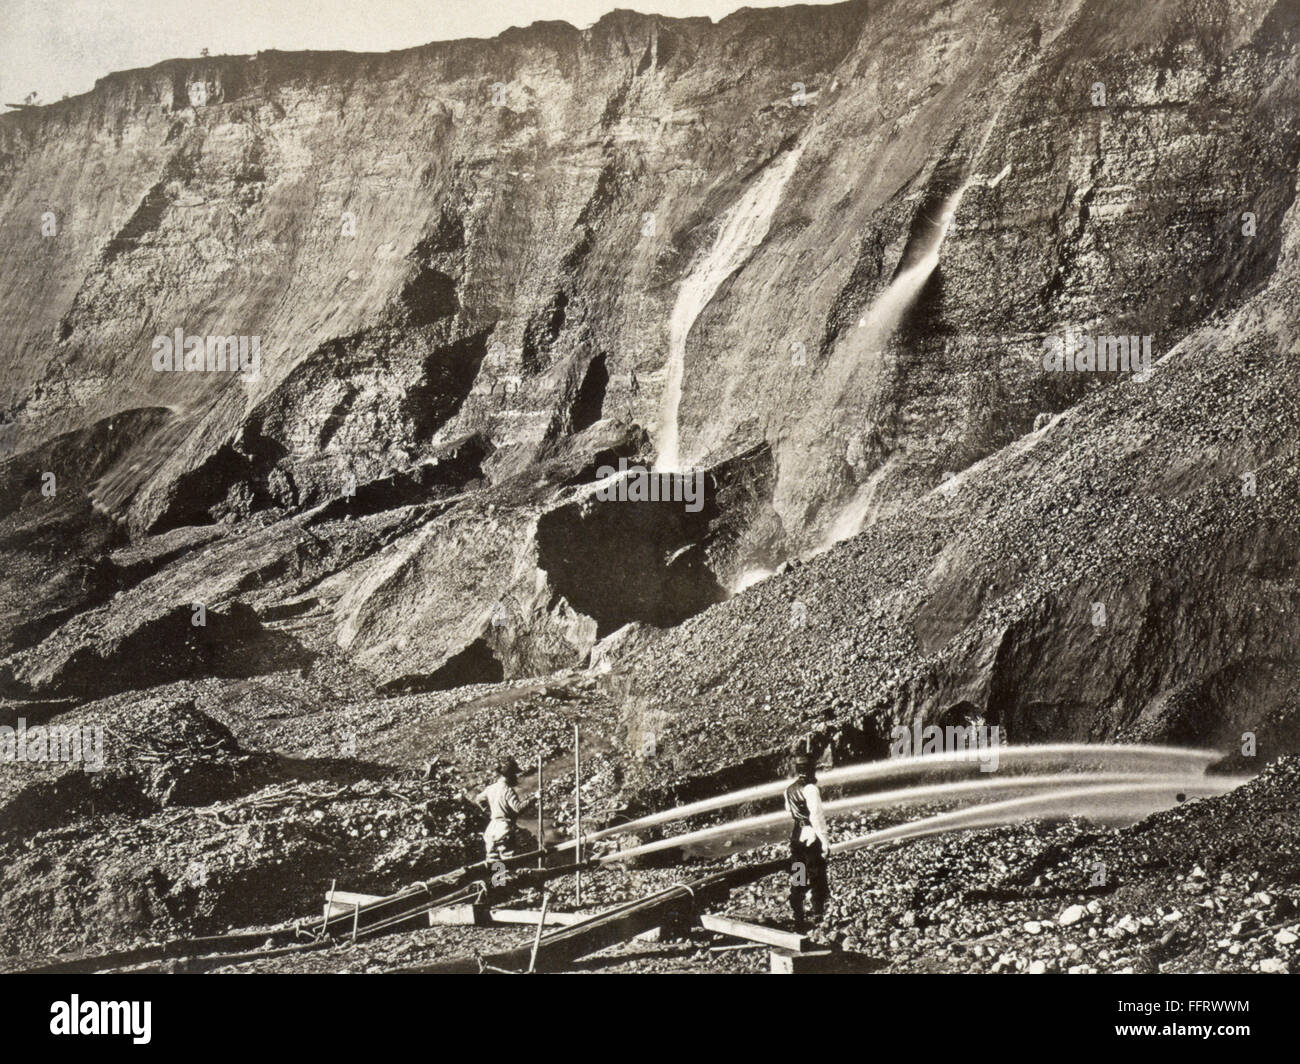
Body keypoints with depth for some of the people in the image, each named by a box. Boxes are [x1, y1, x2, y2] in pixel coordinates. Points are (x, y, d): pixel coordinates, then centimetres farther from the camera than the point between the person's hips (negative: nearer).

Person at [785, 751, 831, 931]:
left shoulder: (789, 790, 4)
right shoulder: (810, 789, -19)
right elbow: (817, 816, -22)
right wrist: (825, 840, -20)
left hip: (796, 835, 6)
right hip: (812, 836, -6)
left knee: (797, 877, 10)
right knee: (817, 875, 10)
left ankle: (798, 919, 12)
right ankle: (818, 913, 18)